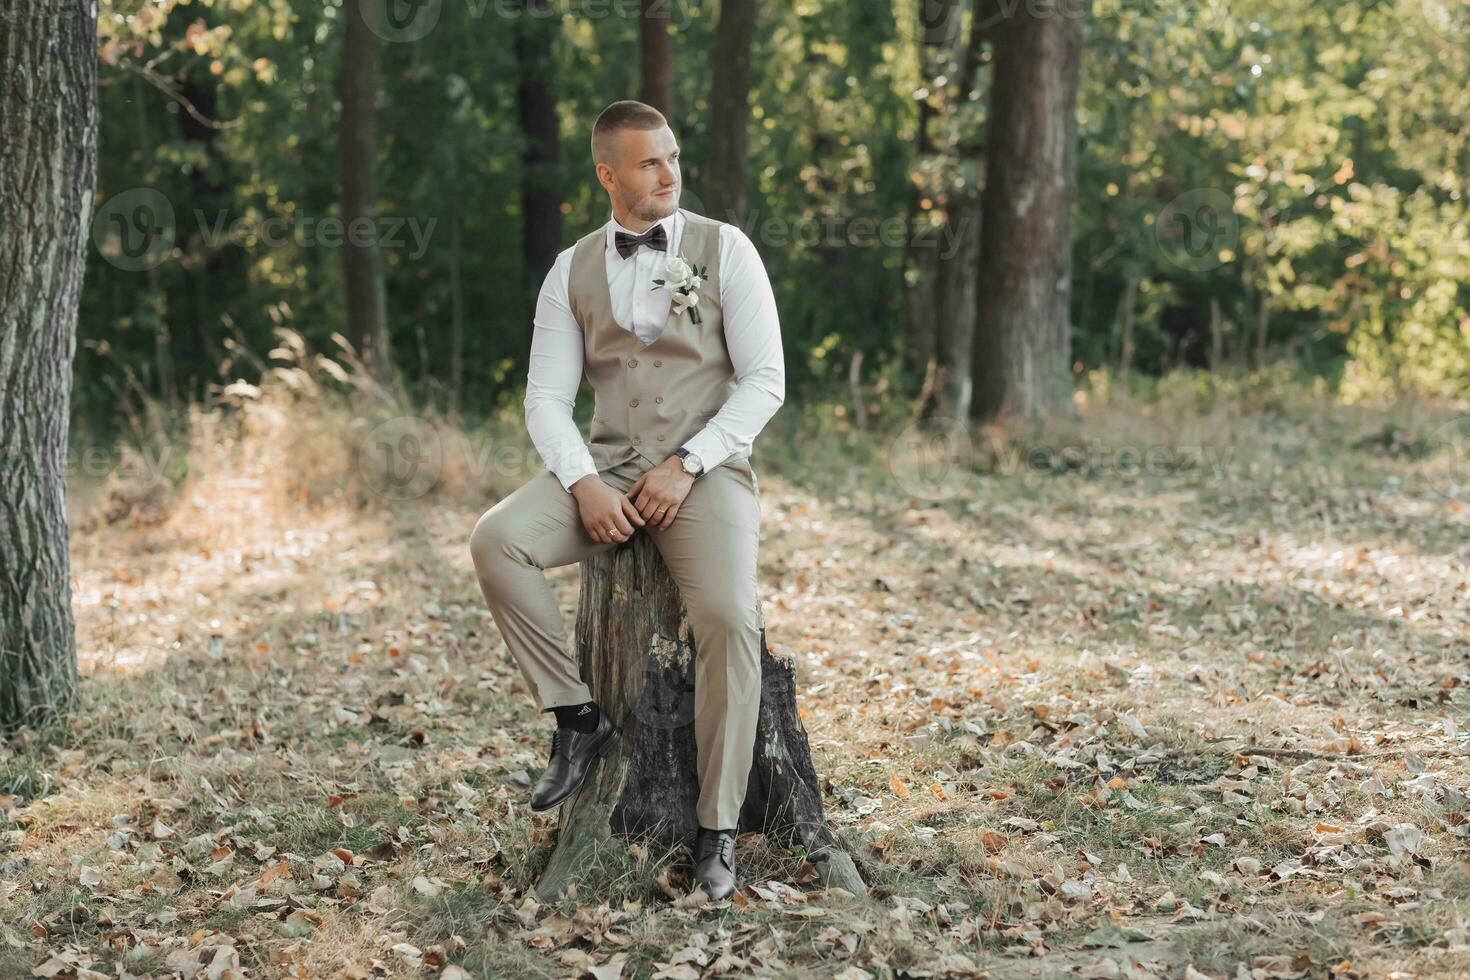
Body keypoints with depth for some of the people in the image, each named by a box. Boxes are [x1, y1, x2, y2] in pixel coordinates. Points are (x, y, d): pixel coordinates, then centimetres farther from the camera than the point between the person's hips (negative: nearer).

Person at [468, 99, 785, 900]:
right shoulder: (572, 270, 9)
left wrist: (687, 464, -15)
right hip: (605, 469, 3)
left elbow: (765, 380, -4)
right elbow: (546, 397, 5)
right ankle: (577, 718, -12)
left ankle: (717, 831, -16)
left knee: (729, 620, -29)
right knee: (496, 542, -25)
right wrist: (583, 484, -14)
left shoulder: (725, 249, 1)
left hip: (705, 470, -3)